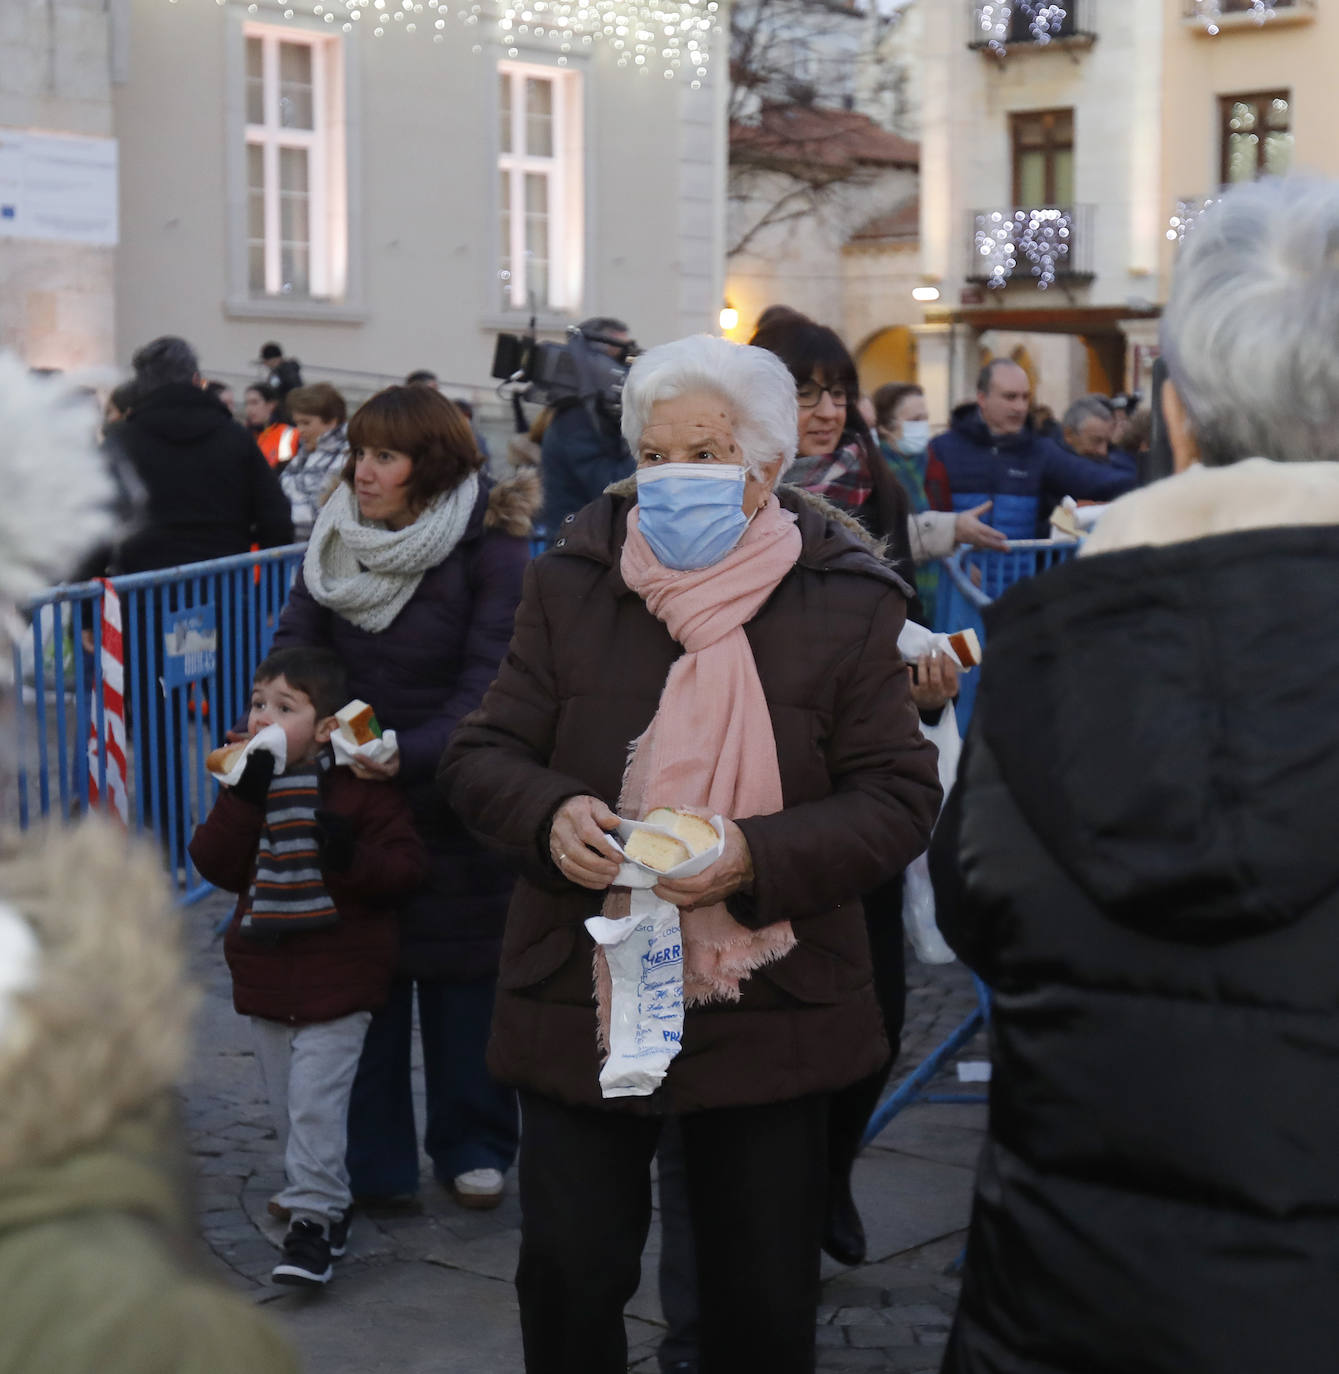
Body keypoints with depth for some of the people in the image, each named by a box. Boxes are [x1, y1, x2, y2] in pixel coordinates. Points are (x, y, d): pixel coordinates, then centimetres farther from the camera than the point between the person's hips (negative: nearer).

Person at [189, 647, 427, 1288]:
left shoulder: (360, 789, -7)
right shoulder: (249, 784, 7)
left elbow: (406, 866, -9)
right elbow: (215, 864, -4)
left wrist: (351, 857, -26)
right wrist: (242, 800, -16)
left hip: (337, 976, -6)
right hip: (264, 974, 6)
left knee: (315, 1101, -11)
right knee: (287, 1104, 16)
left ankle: (312, 1221, -3)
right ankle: (324, 1198, 34)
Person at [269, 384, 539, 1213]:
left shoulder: (491, 552, -14)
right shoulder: (338, 538, 2)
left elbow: (487, 688, -19)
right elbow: (295, 645, 1)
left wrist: (409, 755, -31)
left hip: (449, 797, -3)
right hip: (348, 796, 4)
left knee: (461, 974, 9)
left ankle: (471, 1146, 24)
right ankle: (371, 1159, 15)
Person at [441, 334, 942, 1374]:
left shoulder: (845, 603, -4)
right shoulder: (572, 583, 2)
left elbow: (900, 801, -6)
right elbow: (481, 756, 5)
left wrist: (756, 856, -22)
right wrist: (549, 816, -18)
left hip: (767, 1012, -1)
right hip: (581, 1002, 2)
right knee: (569, 1281, 7)